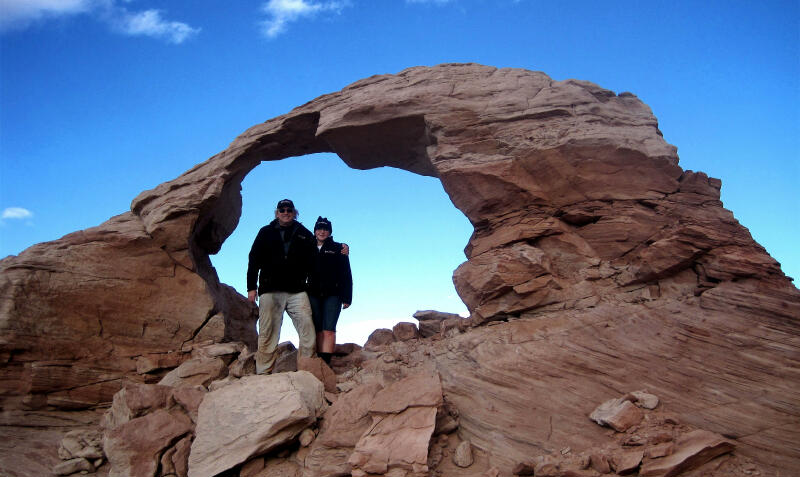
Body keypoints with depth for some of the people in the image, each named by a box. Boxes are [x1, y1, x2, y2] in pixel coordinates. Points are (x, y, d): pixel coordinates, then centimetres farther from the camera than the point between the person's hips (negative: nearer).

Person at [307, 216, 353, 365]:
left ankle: (325, 363, -17)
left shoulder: (338, 248, 7)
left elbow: (346, 274, 4)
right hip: (313, 294, 2)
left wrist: (346, 297, -4)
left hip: (332, 294, -2)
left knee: (328, 330, -12)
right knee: (318, 330, 0)